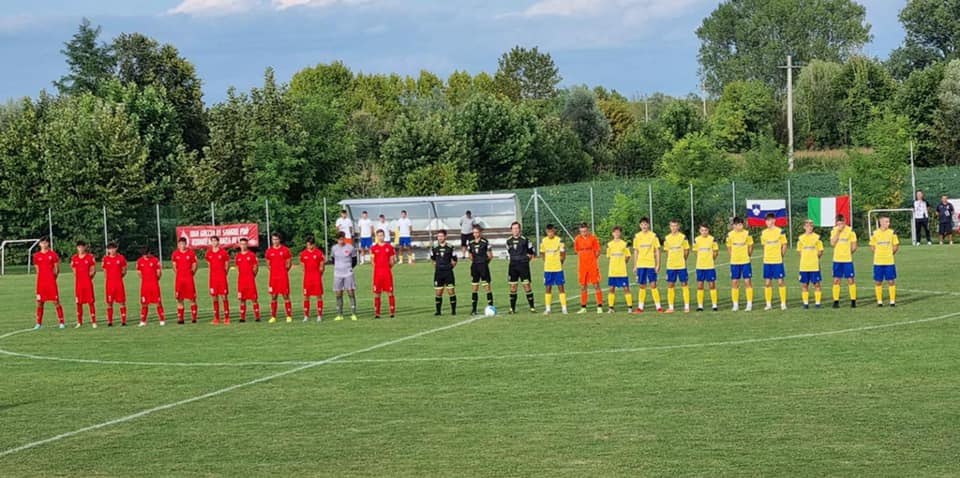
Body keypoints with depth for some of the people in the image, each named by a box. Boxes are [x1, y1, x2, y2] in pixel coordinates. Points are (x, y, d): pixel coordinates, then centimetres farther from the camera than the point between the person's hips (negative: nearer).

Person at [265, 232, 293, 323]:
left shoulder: (285, 250, 0)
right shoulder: (269, 251, 7)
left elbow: (289, 262, 7)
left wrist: (284, 270, 3)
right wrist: (274, 270, 11)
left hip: (283, 276, -3)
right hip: (273, 276, 3)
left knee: (286, 295, -3)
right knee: (273, 296, 3)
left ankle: (289, 316, 1)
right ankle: (273, 317, 8)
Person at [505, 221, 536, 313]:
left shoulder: (525, 240, -4)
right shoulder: (509, 240, 7)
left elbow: (532, 252, 5)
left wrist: (526, 259, 2)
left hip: (523, 265, -3)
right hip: (513, 265, 3)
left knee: (526, 285, -8)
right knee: (513, 287, 3)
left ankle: (532, 307, -4)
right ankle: (512, 308, 10)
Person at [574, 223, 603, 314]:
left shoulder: (593, 238, -4)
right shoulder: (577, 239, 5)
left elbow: (597, 252, 1)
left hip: (593, 265, -3)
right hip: (582, 266, 4)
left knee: (596, 285, -3)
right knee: (583, 287, 7)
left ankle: (600, 307, -1)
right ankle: (583, 308, 13)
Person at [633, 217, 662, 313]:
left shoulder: (653, 236, 0)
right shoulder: (637, 236, 7)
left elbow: (657, 251, 1)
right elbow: (635, 252, 11)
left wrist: (658, 264, -5)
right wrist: (635, 266, 8)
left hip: (651, 264, -2)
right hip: (640, 264, 2)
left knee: (653, 285, -6)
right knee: (642, 286, 5)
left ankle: (658, 306, -4)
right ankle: (640, 307, 9)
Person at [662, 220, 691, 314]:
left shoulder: (683, 237, -2)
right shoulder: (667, 238, 7)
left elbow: (687, 250, 3)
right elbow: (667, 251, 13)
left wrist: (682, 260, 0)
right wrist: (671, 260, 4)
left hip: (681, 266, -3)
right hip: (670, 266, 3)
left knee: (684, 284, -1)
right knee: (670, 285, 4)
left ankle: (687, 306, 4)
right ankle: (670, 307, 10)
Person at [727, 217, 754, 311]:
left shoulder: (747, 233, -4)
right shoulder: (730, 235, -1)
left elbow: (750, 246, 7)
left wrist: (748, 255, 5)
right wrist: (733, 256, 4)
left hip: (746, 261, -1)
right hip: (734, 262, 1)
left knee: (747, 281, -3)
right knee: (734, 282, 3)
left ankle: (749, 304, 3)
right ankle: (735, 304, 10)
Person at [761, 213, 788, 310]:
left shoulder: (780, 231, -5)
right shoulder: (763, 233, 7)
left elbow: (784, 246, 1)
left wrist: (781, 256, -3)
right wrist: (766, 255, 9)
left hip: (778, 261, -4)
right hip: (767, 261, 4)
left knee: (780, 282, -1)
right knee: (767, 283, 5)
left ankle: (783, 303, 5)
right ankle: (769, 304, 12)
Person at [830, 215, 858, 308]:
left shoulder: (850, 231, -4)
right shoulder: (834, 231, 5)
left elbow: (854, 247, 0)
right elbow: (832, 243, -11)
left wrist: (847, 252, -2)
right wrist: (838, 232, -13)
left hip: (848, 259, -3)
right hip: (837, 260, 3)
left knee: (850, 280, -2)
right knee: (836, 280, 3)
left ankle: (853, 301, 5)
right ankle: (836, 301, 9)